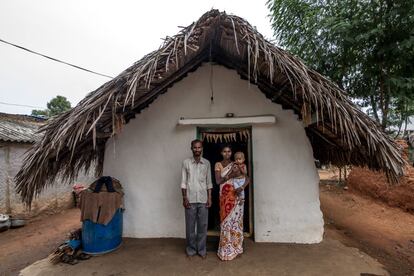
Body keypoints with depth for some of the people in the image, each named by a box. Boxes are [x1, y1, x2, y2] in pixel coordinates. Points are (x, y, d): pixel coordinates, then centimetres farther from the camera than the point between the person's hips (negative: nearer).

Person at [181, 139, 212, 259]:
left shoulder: (206, 163, 4)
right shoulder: (186, 162, -1)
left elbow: (209, 182, 6)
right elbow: (183, 182, -1)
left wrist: (209, 198, 1)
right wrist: (184, 198, -7)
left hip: (203, 199, 2)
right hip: (190, 199, -1)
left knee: (203, 226, 9)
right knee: (190, 226, 8)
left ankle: (202, 250, 24)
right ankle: (191, 249, 25)